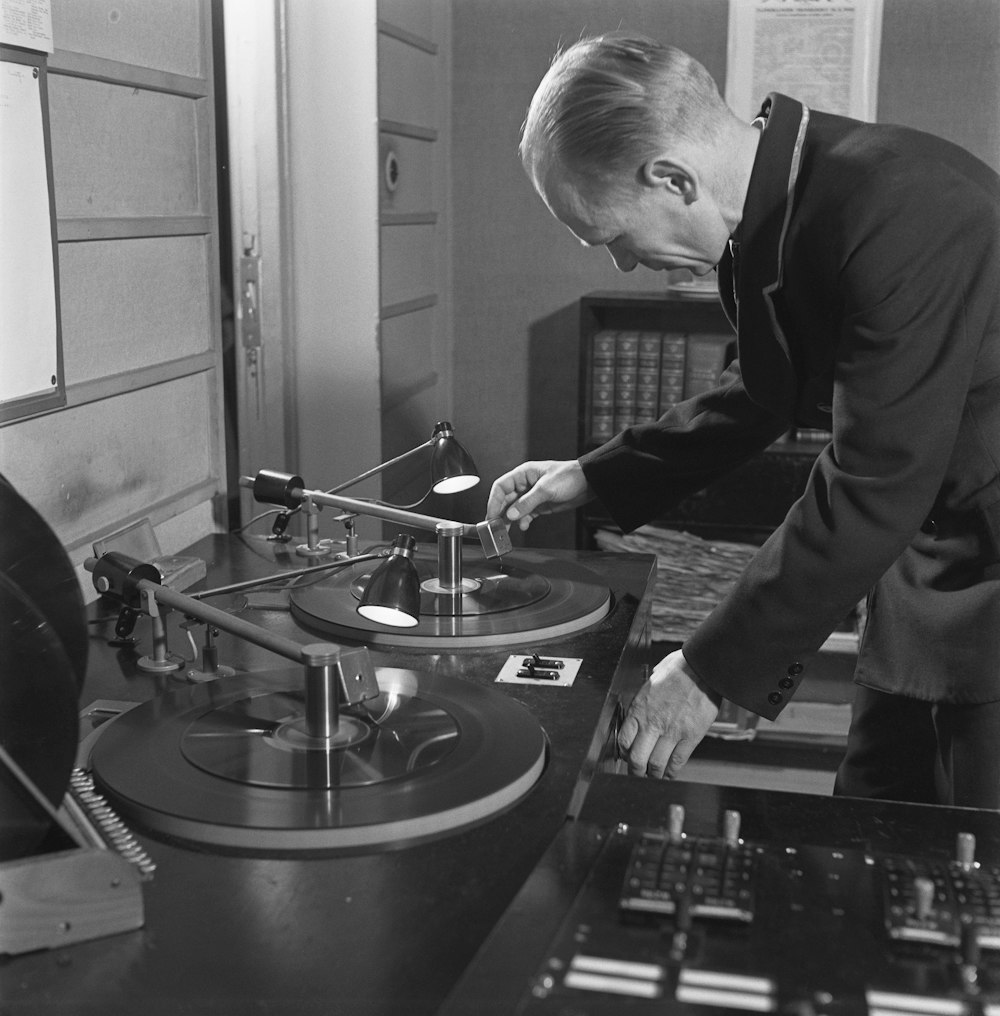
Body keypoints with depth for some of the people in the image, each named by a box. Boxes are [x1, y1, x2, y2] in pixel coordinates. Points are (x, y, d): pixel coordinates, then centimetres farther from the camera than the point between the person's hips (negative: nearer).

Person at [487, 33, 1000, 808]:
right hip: (927, 558, 8)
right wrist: (597, 476, 8)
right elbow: (766, 395, 14)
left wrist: (712, 671, -20)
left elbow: (871, 491, -28)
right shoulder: (766, 214, -1)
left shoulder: (905, 214, -29)